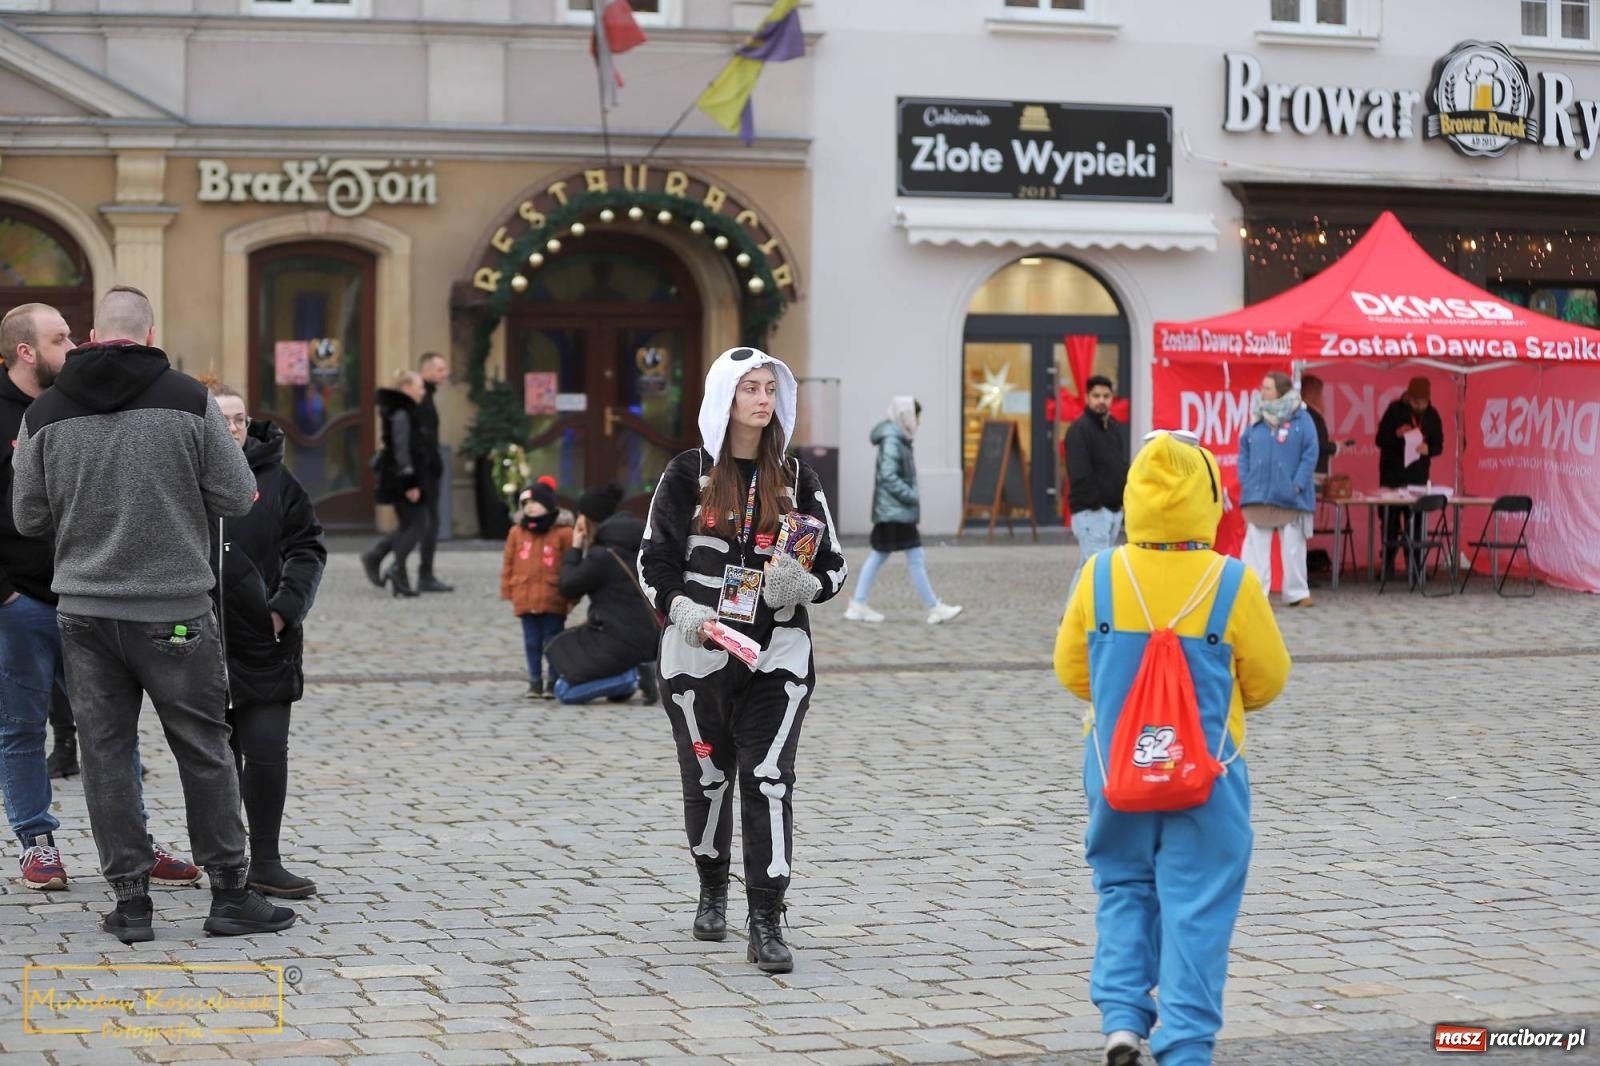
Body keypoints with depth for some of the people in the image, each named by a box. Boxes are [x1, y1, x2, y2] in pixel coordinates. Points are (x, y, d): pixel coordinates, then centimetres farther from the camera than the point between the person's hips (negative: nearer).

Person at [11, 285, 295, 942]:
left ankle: (130, 899, 9)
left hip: (84, 610, 2)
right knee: (205, 751, 7)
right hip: (175, 610, -2)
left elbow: (29, 518, 6)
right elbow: (237, 499, -5)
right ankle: (230, 894, 11)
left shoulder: (45, 414, 1)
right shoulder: (188, 401, -7)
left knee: (106, 754, 8)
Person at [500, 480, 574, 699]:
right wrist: (509, 594, 8)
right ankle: (535, 681, 17)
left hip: (553, 601, -3)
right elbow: (509, 564, 11)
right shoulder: (517, 532, 7)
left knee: (553, 640, 3)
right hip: (525, 598, 3)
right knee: (532, 642, 9)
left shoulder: (563, 533, -5)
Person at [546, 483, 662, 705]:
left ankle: (634, 676, -12)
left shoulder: (602, 555, -17)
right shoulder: (635, 546, 11)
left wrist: (575, 549, 4)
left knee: (564, 691, -3)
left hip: (622, 641, -9)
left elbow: (568, 587, -6)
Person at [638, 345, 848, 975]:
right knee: (707, 776, 11)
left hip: (778, 657, 0)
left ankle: (766, 925, -8)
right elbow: (654, 561, 2)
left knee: (770, 780, -9)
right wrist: (681, 610, -17)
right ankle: (712, 891, 36)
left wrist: (801, 584, -13)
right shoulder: (689, 473, 1)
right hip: (698, 655, 0)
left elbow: (834, 566, 9)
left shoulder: (795, 478, 7)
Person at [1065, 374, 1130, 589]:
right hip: (1090, 512, -8)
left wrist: (1123, 500, 8)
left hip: (1114, 509, 8)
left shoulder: (1118, 429, 15)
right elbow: (1080, 474, -18)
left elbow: (1123, 468, 20)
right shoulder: (1079, 429, -12)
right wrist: (1095, 503, -17)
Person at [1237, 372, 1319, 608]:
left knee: (1293, 547, 6)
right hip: (1258, 495, 3)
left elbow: (1310, 454, -6)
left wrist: (1298, 484, -12)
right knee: (1255, 546, 0)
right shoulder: (1257, 420, 9)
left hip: (1290, 497, -3)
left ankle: (1297, 593, 16)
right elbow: (1244, 451, 11)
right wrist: (1245, 481, -1)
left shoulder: (1301, 420, -3)